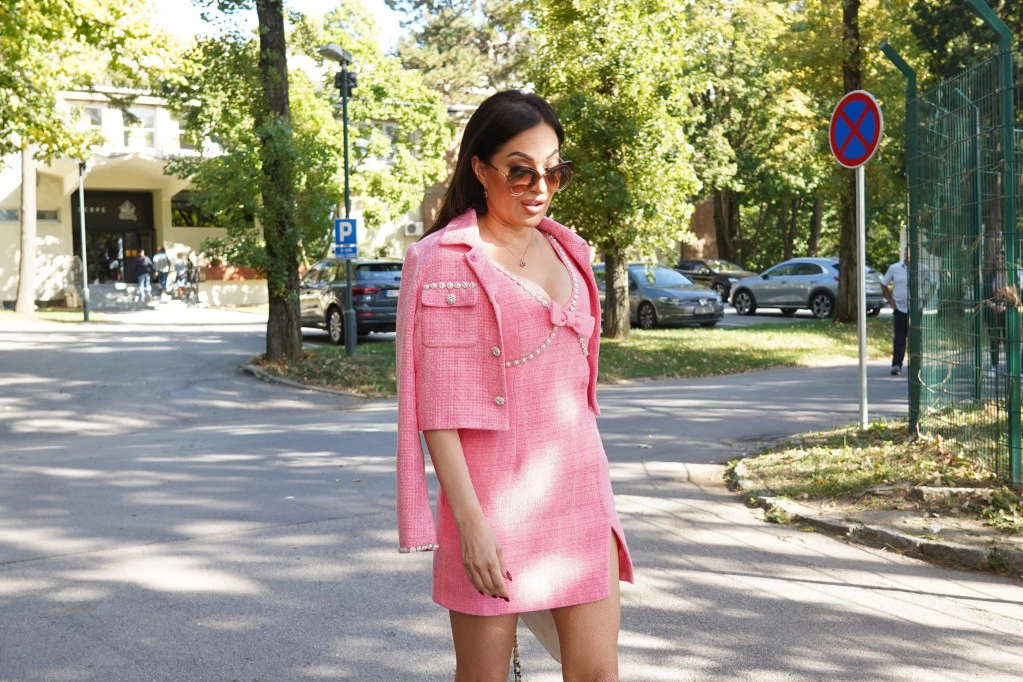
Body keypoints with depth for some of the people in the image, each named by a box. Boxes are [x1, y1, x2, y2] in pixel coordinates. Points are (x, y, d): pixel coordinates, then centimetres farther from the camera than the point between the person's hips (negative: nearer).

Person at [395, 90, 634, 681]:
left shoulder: (567, 252, 12)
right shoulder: (445, 260, -7)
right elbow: (437, 406, -11)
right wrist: (470, 521, -17)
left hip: (578, 489, 5)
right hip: (494, 498, -5)